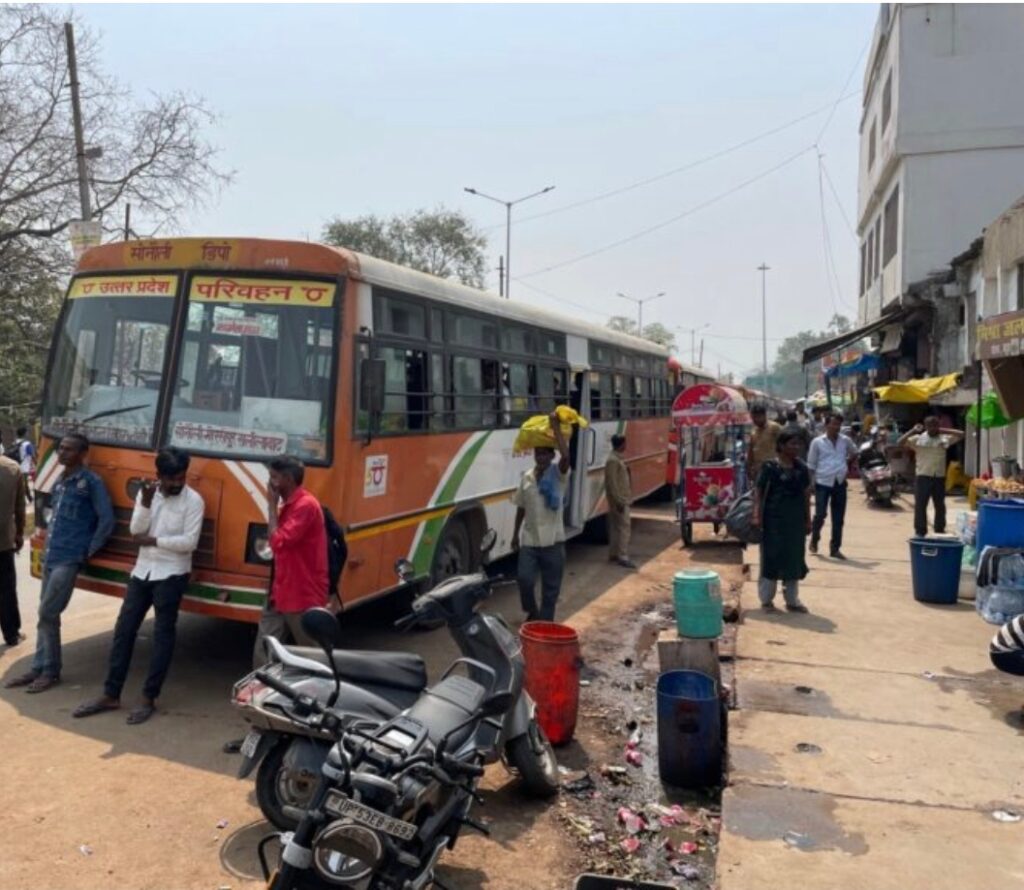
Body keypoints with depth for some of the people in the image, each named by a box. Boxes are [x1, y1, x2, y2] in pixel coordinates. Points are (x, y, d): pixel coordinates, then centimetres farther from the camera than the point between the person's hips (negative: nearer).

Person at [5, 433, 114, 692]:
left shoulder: (91, 482, -11)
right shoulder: (59, 481, 13)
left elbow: (107, 520, -13)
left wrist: (89, 551, -10)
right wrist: (49, 544, 18)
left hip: (69, 559, -8)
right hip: (50, 557, 8)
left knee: (48, 614, -6)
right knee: (47, 615, 12)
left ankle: (50, 671, 6)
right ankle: (39, 668, 20)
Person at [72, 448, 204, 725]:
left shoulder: (193, 500, -10)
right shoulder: (146, 492, 5)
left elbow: (190, 542, -16)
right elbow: (136, 531, -4)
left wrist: (153, 540, -12)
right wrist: (145, 502, -18)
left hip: (171, 575, -5)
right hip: (142, 571, 5)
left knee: (162, 635, 0)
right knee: (124, 630, 7)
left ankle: (149, 699, 9)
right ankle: (111, 695, 18)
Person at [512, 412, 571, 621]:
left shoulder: (559, 474, -5)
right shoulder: (527, 477, 6)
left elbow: (566, 456, -28)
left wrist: (556, 428, -26)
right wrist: (515, 534, 15)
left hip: (552, 540, -3)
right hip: (529, 539, 3)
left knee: (551, 586, 5)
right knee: (524, 579, -4)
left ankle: (545, 621, 20)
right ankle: (532, 612, 23)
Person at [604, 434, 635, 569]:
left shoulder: (617, 458, 15)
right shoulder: (613, 460, -17)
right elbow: (612, 483, -22)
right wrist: (619, 501, -23)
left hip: (621, 499, 10)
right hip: (619, 500, -10)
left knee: (616, 526, 13)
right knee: (624, 526, -11)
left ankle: (613, 554, 19)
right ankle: (623, 557, -12)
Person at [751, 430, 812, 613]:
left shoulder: (802, 468, 8)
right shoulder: (770, 467, -7)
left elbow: (806, 495, 12)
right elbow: (760, 493, -9)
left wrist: (808, 520, 11)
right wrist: (757, 516, -18)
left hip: (796, 519, 5)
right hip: (774, 518, -5)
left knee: (794, 557, 10)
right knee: (771, 556, 1)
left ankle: (792, 599, 23)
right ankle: (766, 599, 13)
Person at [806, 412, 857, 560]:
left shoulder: (846, 441, 6)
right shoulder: (817, 442, -3)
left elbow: (854, 453, 27)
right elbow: (811, 465, 0)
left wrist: (847, 463, 13)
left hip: (840, 483, 3)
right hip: (823, 482, -3)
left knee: (838, 518, 4)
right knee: (820, 514, -8)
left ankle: (835, 548, 14)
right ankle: (814, 539, 19)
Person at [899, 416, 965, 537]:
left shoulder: (944, 438, 6)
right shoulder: (918, 438, -2)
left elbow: (961, 435, 2)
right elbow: (901, 442, -12)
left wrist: (944, 431, -1)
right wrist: (913, 431, -15)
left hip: (939, 477, 3)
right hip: (923, 476, -3)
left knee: (940, 506, 11)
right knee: (920, 505, -2)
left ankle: (940, 531, 23)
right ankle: (920, 532, 5)